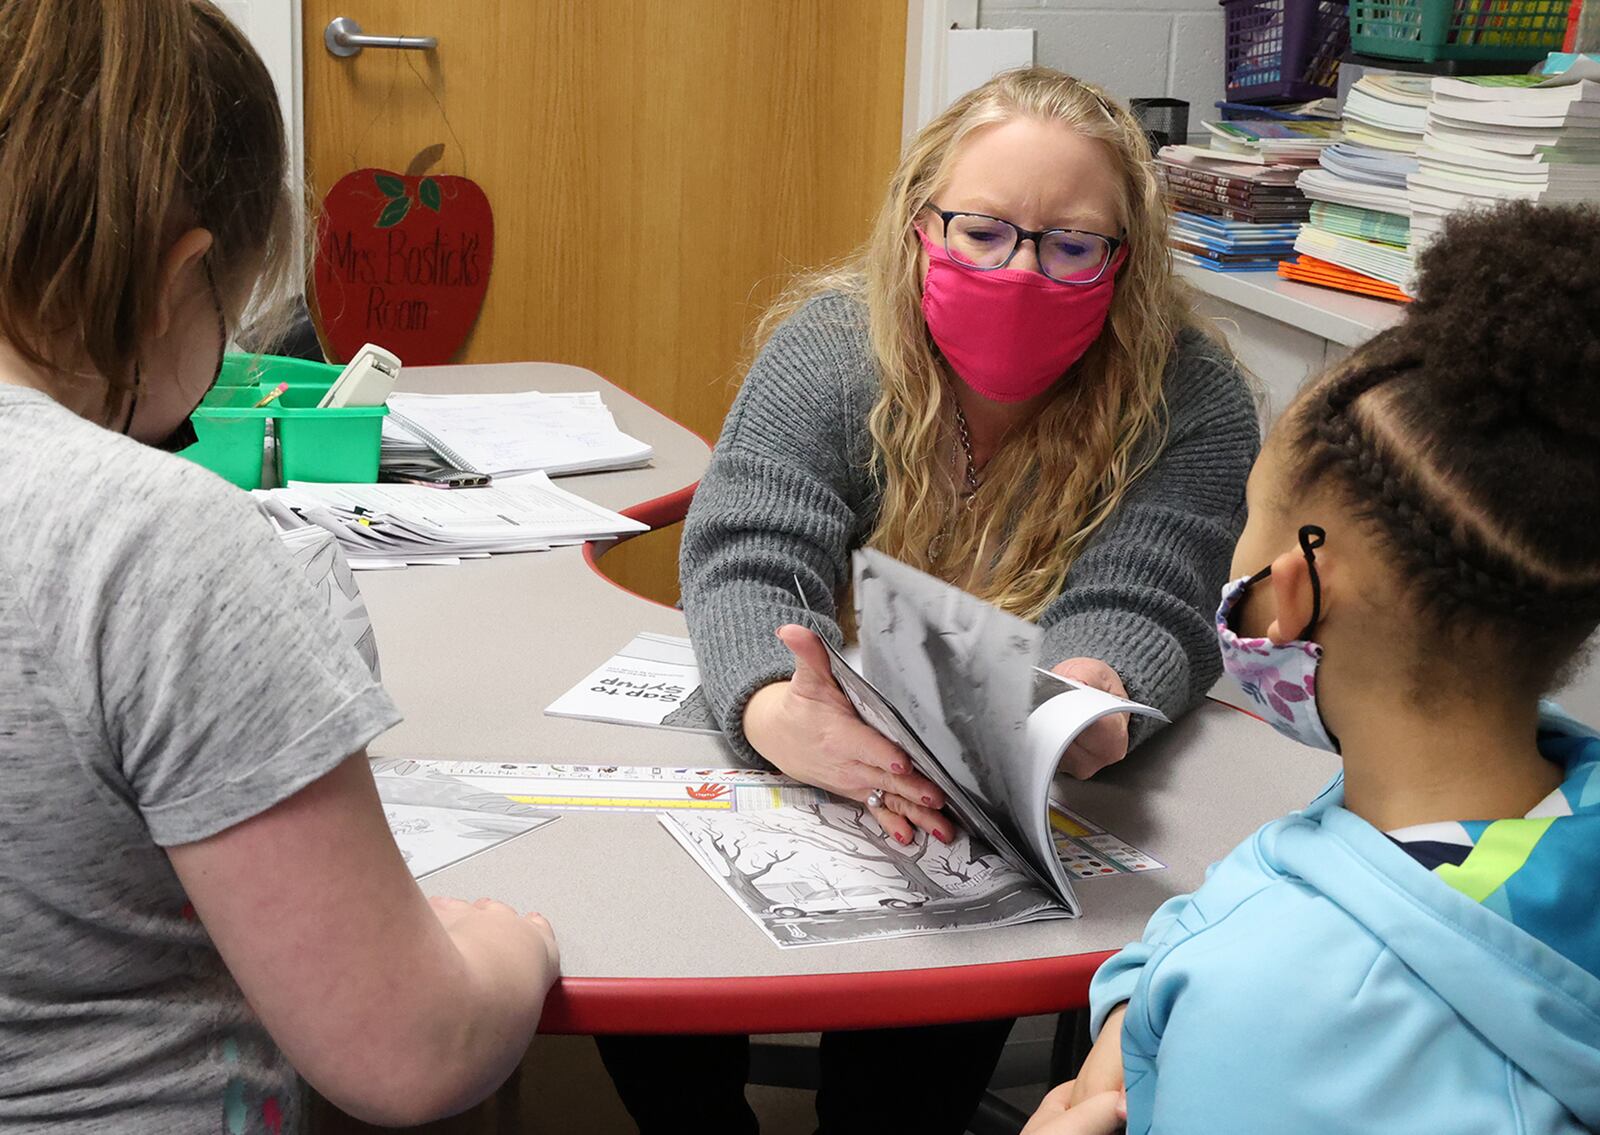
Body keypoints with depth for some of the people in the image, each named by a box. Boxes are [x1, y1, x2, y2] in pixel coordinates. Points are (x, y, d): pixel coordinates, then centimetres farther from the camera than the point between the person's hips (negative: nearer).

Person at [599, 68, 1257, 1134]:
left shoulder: (1192, 403, -11)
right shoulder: (829, 348, -10)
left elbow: (1135, 610, -20)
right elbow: (750, 560, -21)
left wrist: (1086, 699, -46)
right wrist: (777, 710, -45)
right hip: (807, 776, 2)